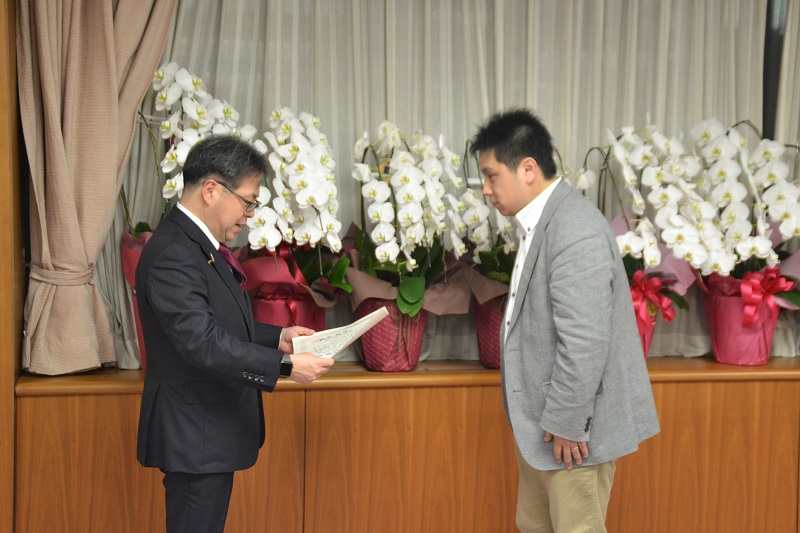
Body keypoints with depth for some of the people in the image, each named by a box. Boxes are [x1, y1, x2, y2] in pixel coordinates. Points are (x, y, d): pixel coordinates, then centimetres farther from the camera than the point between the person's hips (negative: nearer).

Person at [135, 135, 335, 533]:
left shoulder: (199, 244, 11)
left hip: (208, 431, 10)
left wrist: (276, 337, 9)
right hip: (194, 436, -10)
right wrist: (285, 365, -29)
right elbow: (203, 343, -29)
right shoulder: (172, 255, -22)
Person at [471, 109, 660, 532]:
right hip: (541, 420, 10)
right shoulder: (541, 222, 9)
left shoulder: (575, 231, -24)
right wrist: (541, 418, 19)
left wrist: (566, 424, -20)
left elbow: (584, 343, -27)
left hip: (572, 424, -10)